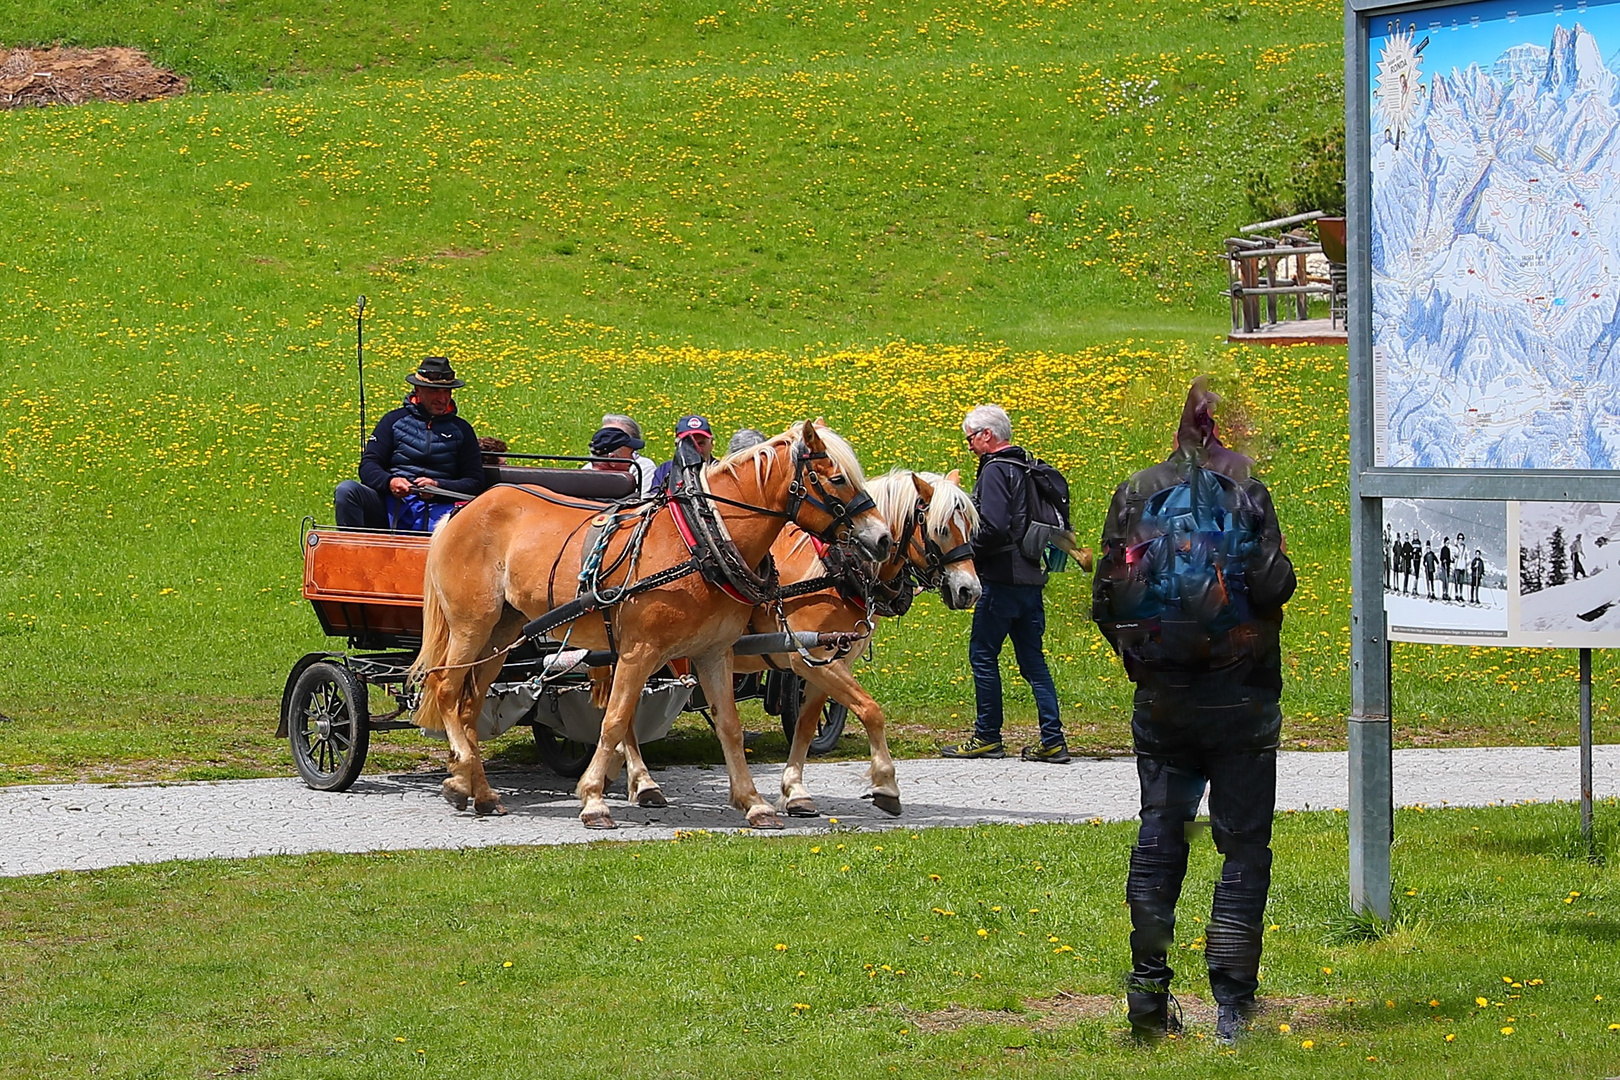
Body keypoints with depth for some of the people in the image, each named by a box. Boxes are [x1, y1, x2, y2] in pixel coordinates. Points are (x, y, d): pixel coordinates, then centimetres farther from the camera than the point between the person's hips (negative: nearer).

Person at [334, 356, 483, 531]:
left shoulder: (461, 430, 18)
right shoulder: (394, 420, 17)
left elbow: (475, 482, 13)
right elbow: (368, 465, 10)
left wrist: (438, 486, -7)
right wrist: (389, 482, -14)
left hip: (436, 510, -1)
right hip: (390, 507, 1)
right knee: (347, 490, -27)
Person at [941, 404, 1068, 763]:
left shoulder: (995, 471, -12)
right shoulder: (1027, 469, 15)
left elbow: (993, 528, -23)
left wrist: (966, 554, -8)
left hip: (1002, 579, -9)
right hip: (1032, 577, 9)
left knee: (983, 654, 2)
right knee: (1033, 660, 9)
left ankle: (987, 737, 6)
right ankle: (1053, 742, 4)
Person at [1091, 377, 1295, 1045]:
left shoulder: (1135, 494, 3)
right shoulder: (1243, 492, -8)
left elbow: (1106, 596, 3)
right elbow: (1272, 586, -16)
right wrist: (1275, 565, 6)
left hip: (1160, 696, 3)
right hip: (1240, 698, -3)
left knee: (1159, 836, 14)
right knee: (1244, 846, 4)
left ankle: (1148, 983, 7)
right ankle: (1232, 1003, 1)